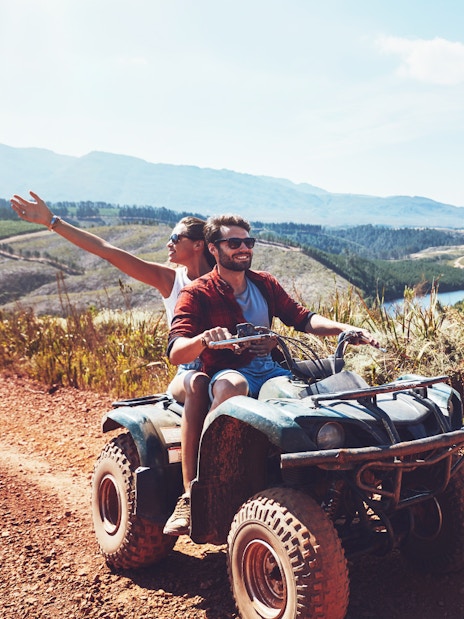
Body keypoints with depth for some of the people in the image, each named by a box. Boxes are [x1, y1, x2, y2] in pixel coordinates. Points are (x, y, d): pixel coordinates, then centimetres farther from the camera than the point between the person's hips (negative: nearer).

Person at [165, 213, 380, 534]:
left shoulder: (265, 284, 13)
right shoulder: (196, 294, -3)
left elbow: (302, 318, 5)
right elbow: (175, 353, -15)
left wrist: (346, 329, -13)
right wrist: (203, 338, -39)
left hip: (271, 369, 5)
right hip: (227, 373, -5)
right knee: (232, 386, -40)